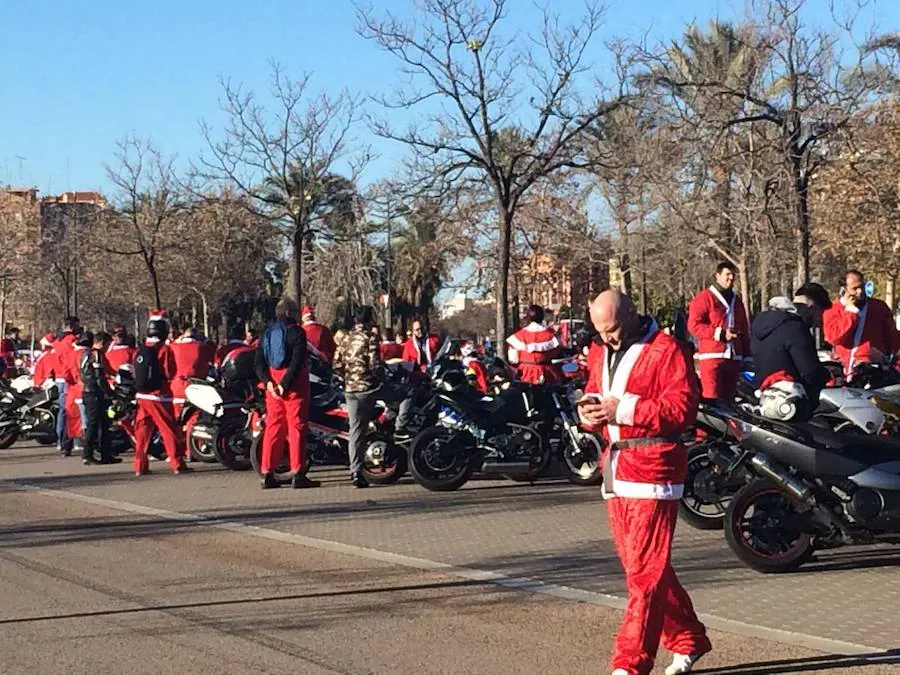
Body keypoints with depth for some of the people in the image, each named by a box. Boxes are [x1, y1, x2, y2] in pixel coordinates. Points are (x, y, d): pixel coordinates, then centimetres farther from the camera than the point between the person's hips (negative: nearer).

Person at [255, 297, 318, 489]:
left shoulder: (268, 333, 12)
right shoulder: (296, 332, -8)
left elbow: (259, 362, 5)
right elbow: (297, 362, -19)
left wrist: (268, 381, -4)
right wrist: (285, 385, -17)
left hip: (273, 385, 6)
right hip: (294, 386, -6)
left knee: (273, 427, 9)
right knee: (296, 427, -3)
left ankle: (267, 474, 9)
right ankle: (298, 475, -5)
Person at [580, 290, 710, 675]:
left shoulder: (665, 351, -8)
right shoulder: (604, 353, 17)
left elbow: (683, 408, -16)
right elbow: (594, 394, 23)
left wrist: (624, 409, -21)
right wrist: (589, 410, -2)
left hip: (651, 468, -9)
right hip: (616, 470, 9)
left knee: (646, 571, -8)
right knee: (640, 566, 14)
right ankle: (688, 639, 29)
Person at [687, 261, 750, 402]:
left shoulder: (736, 301, 23)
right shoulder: (704, 298, 1)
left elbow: (744, 331, 26)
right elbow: (693, 325, -9)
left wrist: (747, 356, 20)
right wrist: (720, 334, -14)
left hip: (734, 358, 6)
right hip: (712, 356, -6)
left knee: (728, 397, 6)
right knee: (712, 397, -15)